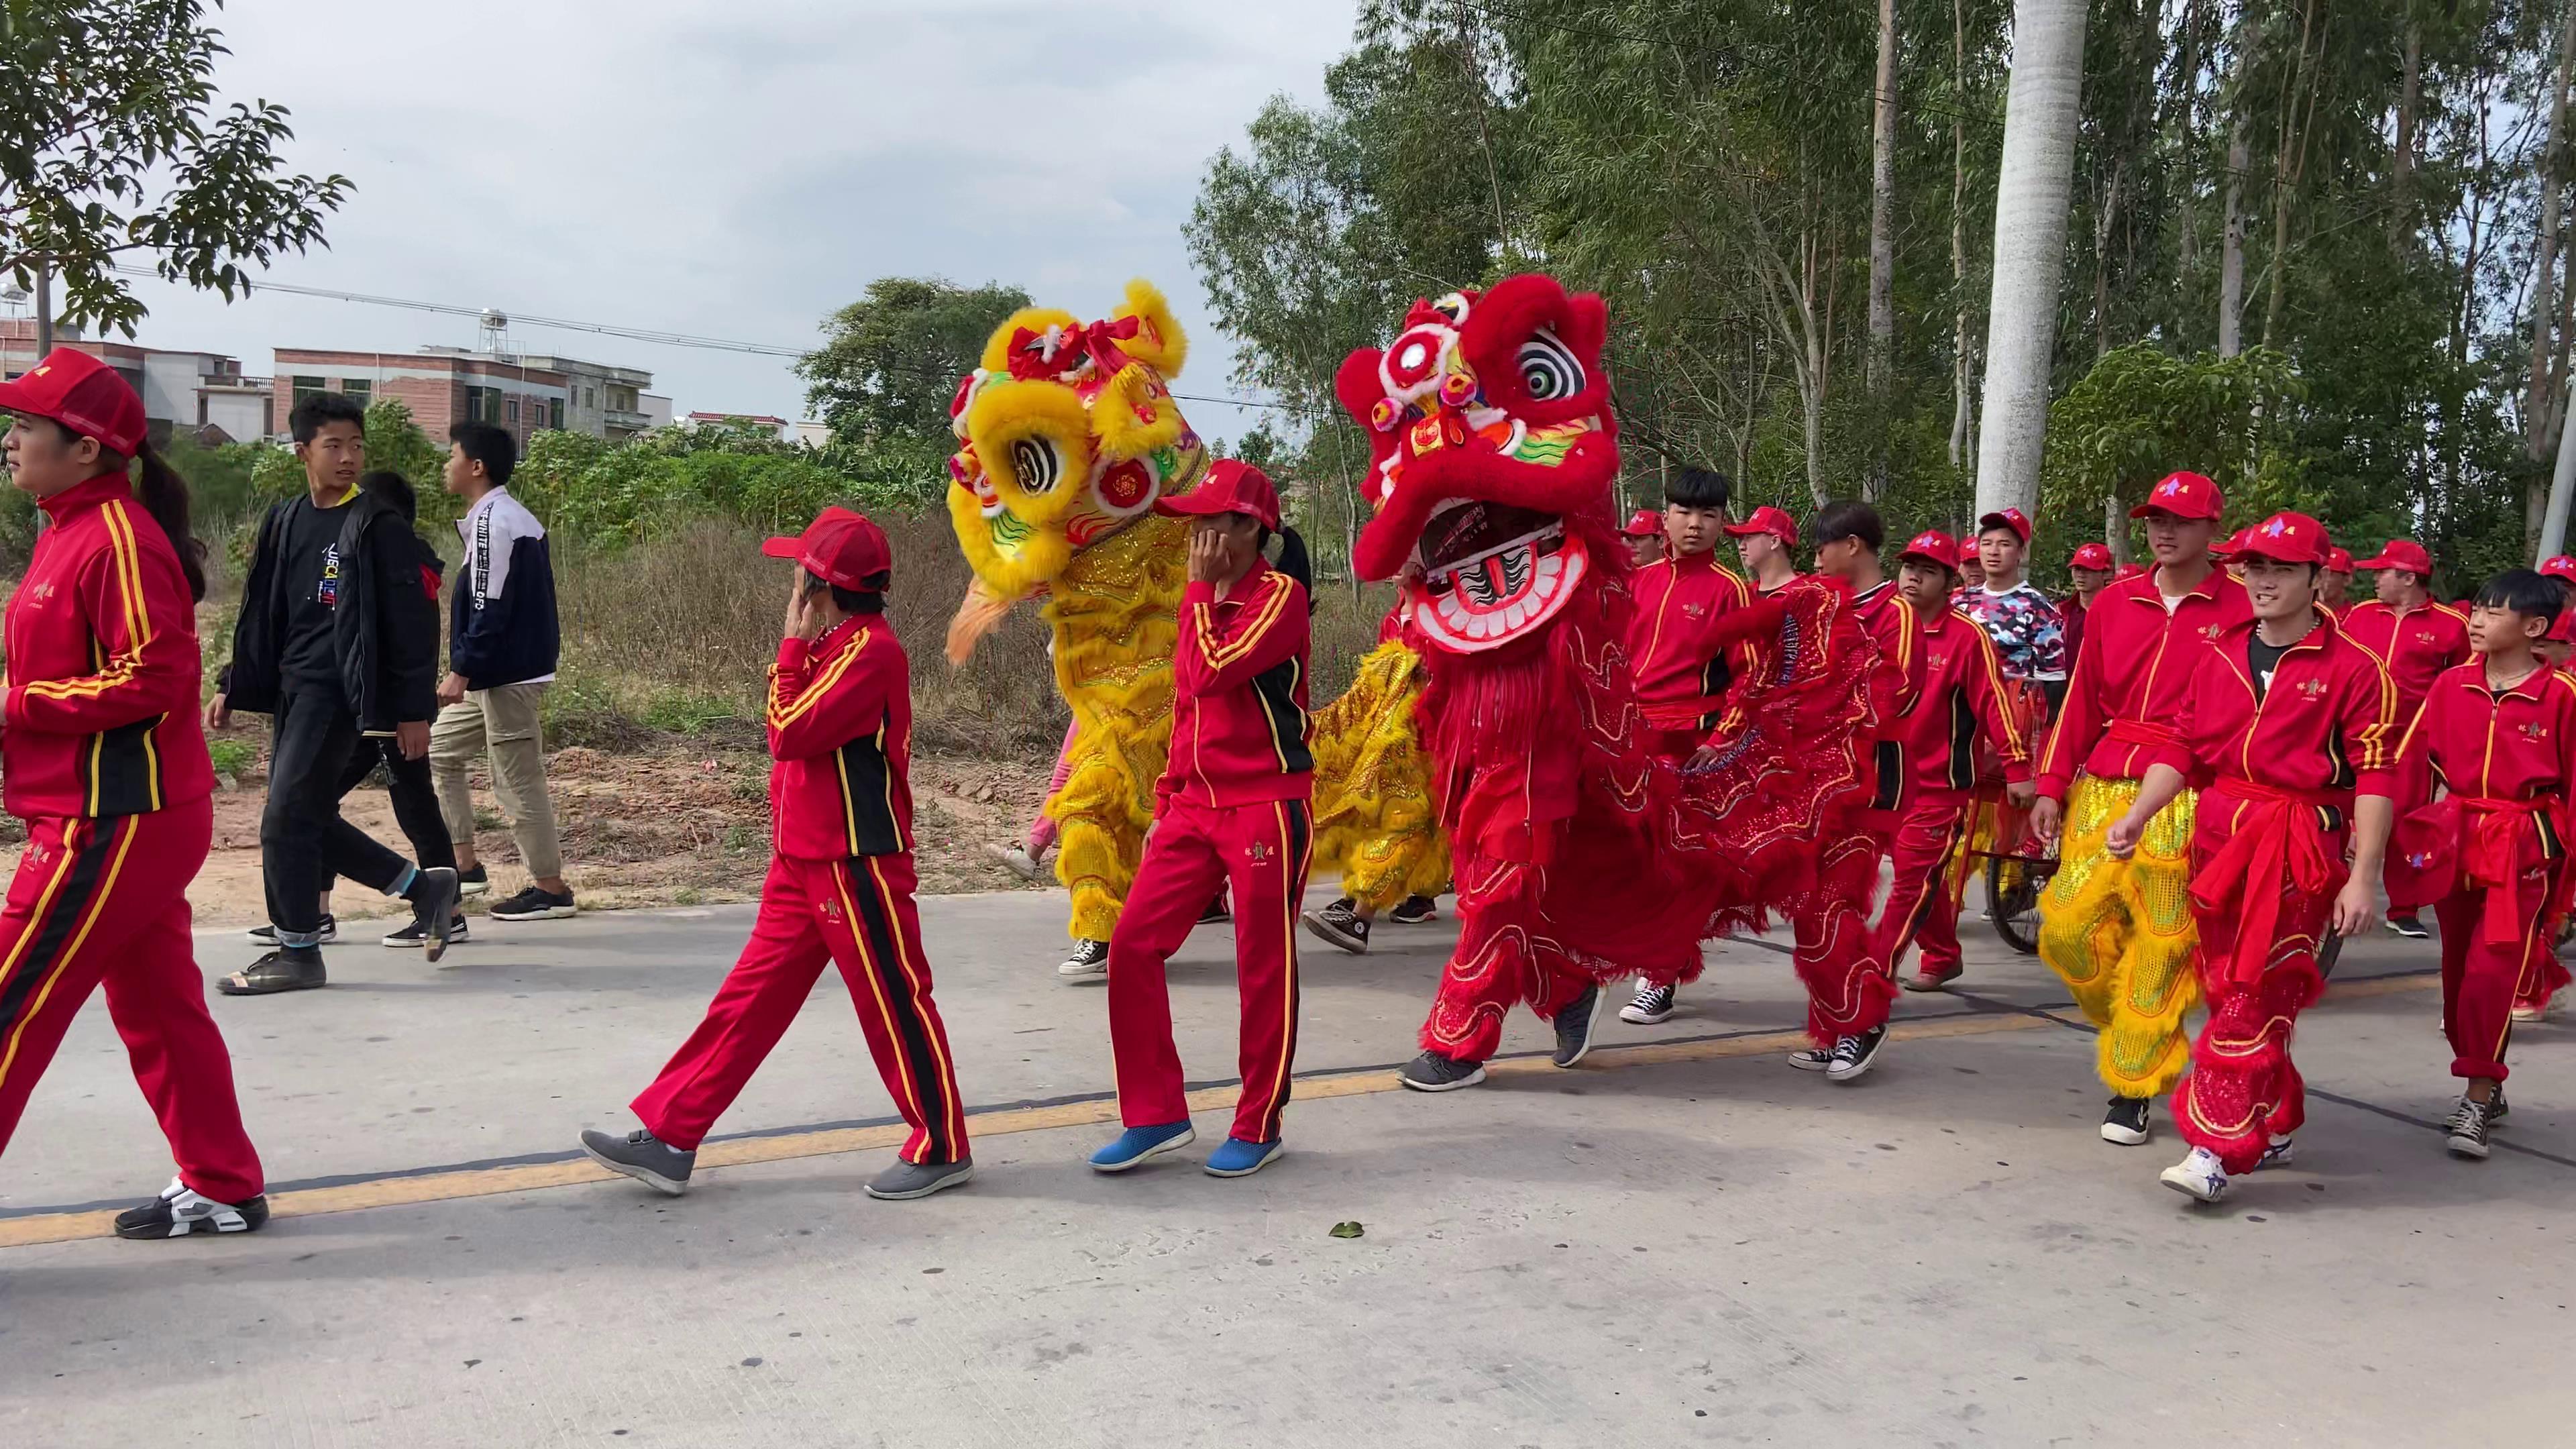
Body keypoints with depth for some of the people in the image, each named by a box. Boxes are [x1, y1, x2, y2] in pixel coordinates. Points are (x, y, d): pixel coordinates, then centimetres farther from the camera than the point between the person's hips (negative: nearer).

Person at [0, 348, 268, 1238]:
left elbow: (151, 681, -23)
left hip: (113, 823, -10)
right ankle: (221, 1189, 24)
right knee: (156, 1006, 15)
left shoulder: (119, 539, -16)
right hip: (120, 818, 10)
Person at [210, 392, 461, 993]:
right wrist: (232, 688, 13)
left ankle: (298, 953, 6)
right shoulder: (284, 522, 11)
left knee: (286, 819, -8)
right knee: (309, 818, 9)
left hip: (338, 692, -7)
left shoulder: (377, 526, -9)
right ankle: (425, 886, 23)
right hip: (291, 691, 7)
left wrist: (414, 710, -13)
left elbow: (410, 623, -10)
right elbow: (261, 614, 17)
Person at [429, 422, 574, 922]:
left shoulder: (494, 522, -16)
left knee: (517, 781, -4)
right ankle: (465, 866, 22)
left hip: (508, 674, -11)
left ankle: (551, 890, 5)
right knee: (440, 750, 18)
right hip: (494, 675, 11)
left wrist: (462, 671, -19)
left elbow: (490, 608, -21)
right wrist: (467, 670, 22)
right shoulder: (512, 517, 15)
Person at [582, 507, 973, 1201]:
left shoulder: (870, 650, -17)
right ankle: (669, 1138, 14)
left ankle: (942, 1149, 14)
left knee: (896, 1003, 1)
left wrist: (792, 644, -12)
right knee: (750, 997, 10)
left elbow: (790, 733, -20)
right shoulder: (836, 646, 15)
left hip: (857, 864, -10)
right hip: (804, 860, 10)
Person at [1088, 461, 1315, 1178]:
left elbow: (1212, 673, -23)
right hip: (1195, 805, 8)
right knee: (1133, 944, 0)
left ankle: (1259, 1126, 17)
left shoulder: (1280, 594, -10)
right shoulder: (1203, 600, 14)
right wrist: (1165, 803, 18)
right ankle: (1156, 1115, 10)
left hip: (1268, 806, -7)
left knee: (1265, 968, 2)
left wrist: (1202, 591, -12)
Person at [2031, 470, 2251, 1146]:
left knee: (2161, 946, -1)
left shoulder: (2239, 612, -2)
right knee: (2069, 925, 0)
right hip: (2103, 788, 4)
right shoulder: (2114, 603, 10)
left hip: (2186, 800, -4)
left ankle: (2132, 1090, 11)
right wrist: (2052, 787, 8)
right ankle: (2133, 1028, 27)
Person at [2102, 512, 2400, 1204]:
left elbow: (2376, 776, -7)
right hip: (2217, 835, 6)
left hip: (2298, 846, -5)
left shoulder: (2351, 669, -4)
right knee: (2225, 987, 12)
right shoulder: (2217, 658, 10)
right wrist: (2134, 817, -3)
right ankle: (2272, 1128, 29)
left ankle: (2217, 1148, -9)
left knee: (2255, 997, -9)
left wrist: (2363, 878, -12)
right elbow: (2181, 748, 10)